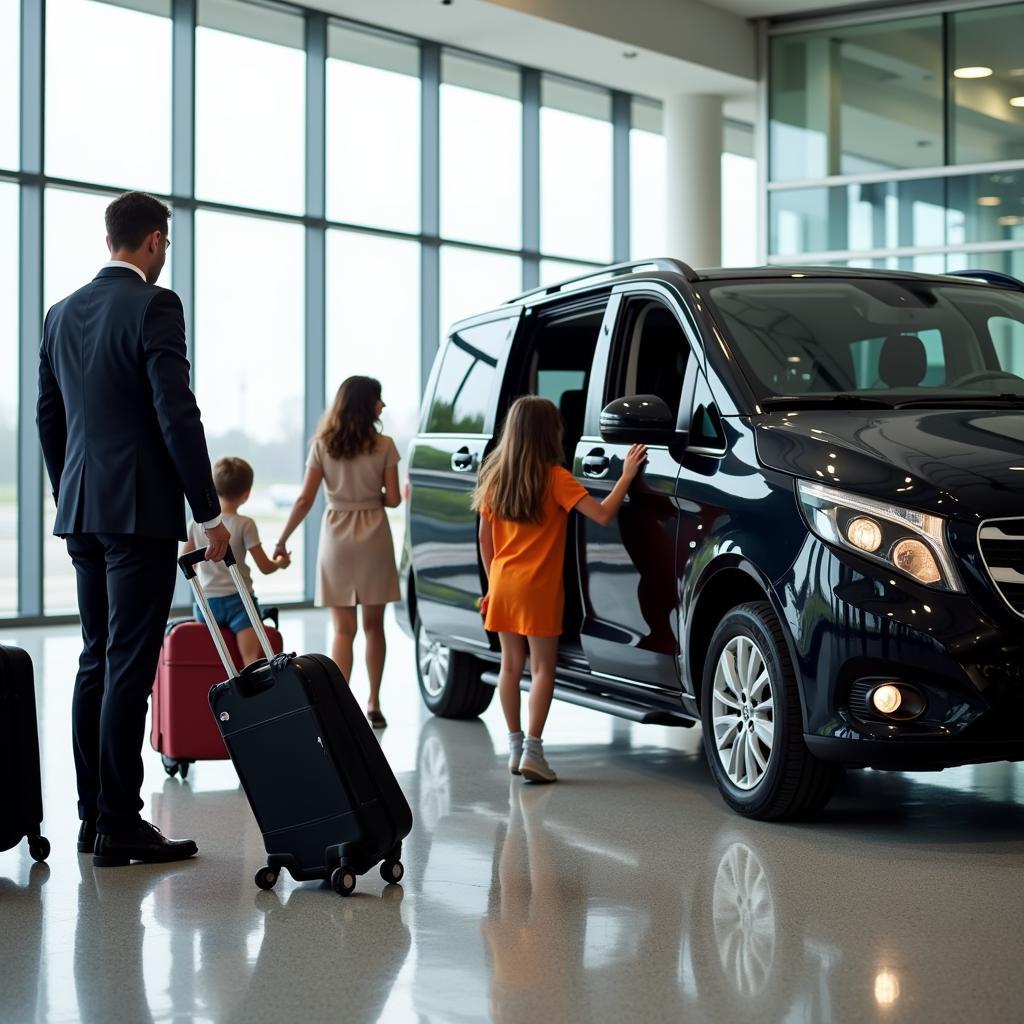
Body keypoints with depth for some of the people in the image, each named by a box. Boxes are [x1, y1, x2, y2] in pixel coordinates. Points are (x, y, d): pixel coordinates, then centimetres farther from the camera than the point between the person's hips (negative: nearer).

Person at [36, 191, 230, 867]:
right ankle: (119, 825, -4)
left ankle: (94, 815, 17)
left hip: (81, 511, 8)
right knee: (129, 667, -6)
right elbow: (177, 414, -16)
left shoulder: (64, 313, 13)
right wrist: (210, 512, -12)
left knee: (97, 661, 13)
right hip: (141, 509, -8)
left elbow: (48, 417, 18)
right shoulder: (155, 306, -10)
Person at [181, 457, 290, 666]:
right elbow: (265, 567, -3)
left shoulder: (198, 521, 5)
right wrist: (280, 562, 18)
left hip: (206, 602, 5)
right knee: (253, 657, -17)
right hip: (238, 601, -5)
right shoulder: (245, 525, -6)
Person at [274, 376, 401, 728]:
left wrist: (282, 540, 3)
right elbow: (393, 499, -3)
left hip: (337, 539, 0)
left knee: (343, 628, 2)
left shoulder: (322, 446, -2)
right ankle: (373, 704, 15)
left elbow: (304, 500, -5)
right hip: (373, 538, 0)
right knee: (373, 625, 11)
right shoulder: (383, 446, -4)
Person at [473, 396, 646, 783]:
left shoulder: (495, 477, 5)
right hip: (539, 588, -5)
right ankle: (532, 750, -6)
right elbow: (603, 515, -17)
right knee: (542, 668, 0)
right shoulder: (555, 478, -11)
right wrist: (627, 474, -9)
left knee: (510, 665, 11)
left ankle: (514, 746, 14)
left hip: (503, 583, 5)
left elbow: (485, 537, 10)